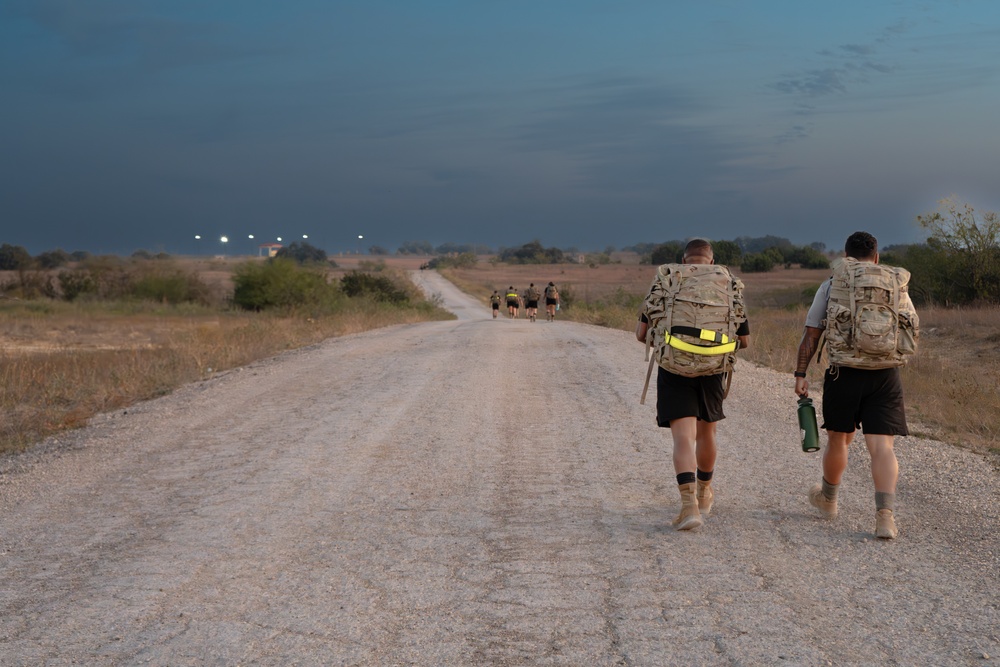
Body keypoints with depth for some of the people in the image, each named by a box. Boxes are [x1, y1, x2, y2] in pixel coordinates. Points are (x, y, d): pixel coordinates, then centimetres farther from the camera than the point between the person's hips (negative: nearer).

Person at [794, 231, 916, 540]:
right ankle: (885, 514, -19)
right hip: (885, 375, 0)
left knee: (839, 439, 18)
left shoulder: (830, 286, 3)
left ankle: (828, 499, 39)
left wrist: (800, 374, 4)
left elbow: (810, 335, 1)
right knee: (882, 446, -3)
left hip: (843, 374, 0)